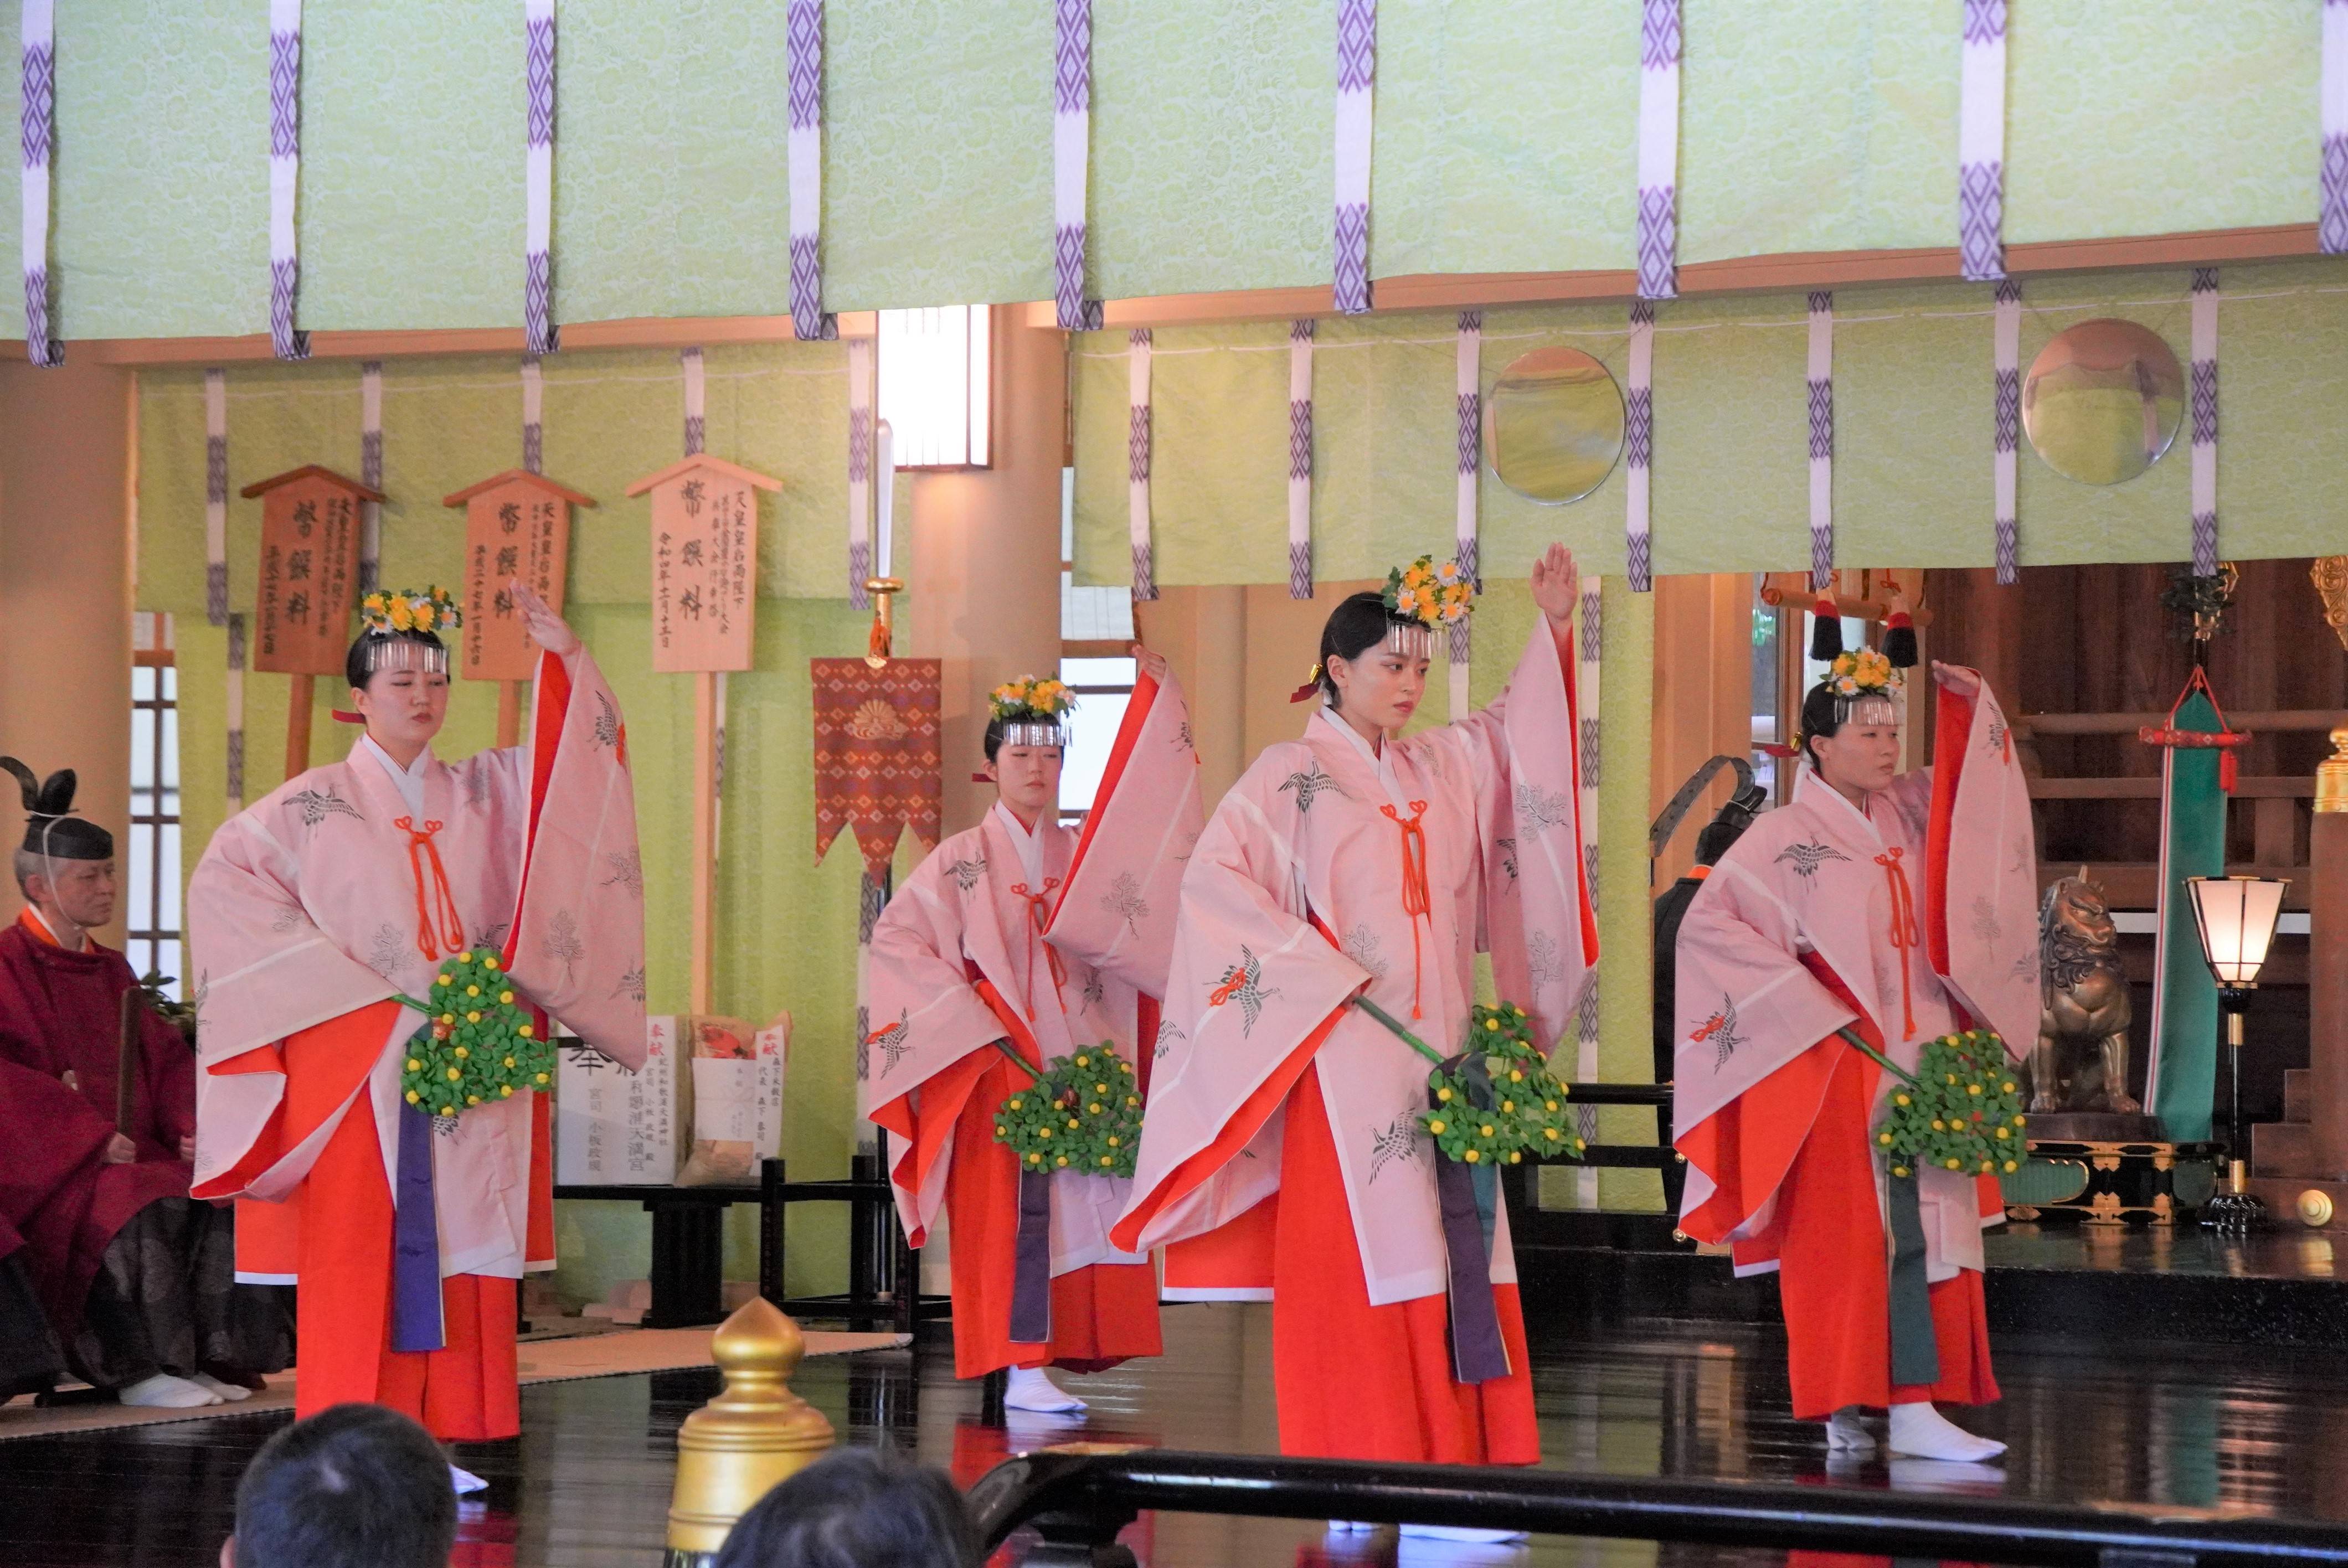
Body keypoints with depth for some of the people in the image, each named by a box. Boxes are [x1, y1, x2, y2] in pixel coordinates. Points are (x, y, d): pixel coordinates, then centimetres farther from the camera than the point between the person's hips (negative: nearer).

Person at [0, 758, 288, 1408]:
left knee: (218, 1202, -20)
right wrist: (92, 1137, -21)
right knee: (144, 1209, -33)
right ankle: (140, 1372, -26)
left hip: (129, 1147, 7)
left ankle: (204, 1357, -17)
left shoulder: (110, 969, 20)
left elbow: (167, 1060, 16)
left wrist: (193, 1127, -3)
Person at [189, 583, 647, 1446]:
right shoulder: (313, 806, 3)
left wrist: (562, 654, -9)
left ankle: (442, 1441, 3)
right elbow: (221, 881, -2)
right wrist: (341, 970, -7)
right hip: (355, 1065, -4)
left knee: (459, 1256, 0)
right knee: (361, 1257, -7)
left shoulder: (485, 793, 13)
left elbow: (589, 749, 6)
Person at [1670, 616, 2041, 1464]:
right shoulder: (1784, 836, -7)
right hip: (1836, 1066, -6)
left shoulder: (1906, 815, 11)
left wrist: (1971, 706, 7)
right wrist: (1807, 1002, -14)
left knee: (1928, 1226, 1)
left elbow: (1980, 782, 26)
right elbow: (1708, 925, -12)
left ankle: (1914, 1407, 2)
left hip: (1919, 1058, 6)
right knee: (1847, 1232, -8)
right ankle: (1846, 1410, -7)